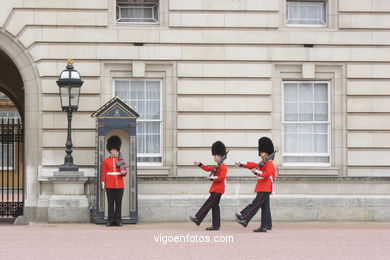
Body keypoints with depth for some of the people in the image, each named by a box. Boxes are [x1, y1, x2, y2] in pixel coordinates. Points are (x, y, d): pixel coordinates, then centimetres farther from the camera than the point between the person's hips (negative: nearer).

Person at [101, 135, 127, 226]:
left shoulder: (121, 160, 9)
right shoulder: (105, 161, 6)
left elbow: (124, 172, 9)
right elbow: (103, 174, 5)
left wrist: (123, 172, -15)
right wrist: (103, 185, 0)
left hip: (119, 185, 1)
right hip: (109, 185, -1)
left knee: (118, 203, 1)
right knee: (110, 203, 0)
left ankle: (118, 220, 3)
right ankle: (110, 220, 2)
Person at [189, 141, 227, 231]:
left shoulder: (223, 167, -12)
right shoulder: (217, 166, 19)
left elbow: (222, 177, -22)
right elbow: (208, 168, 24)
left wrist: (212, 178, -22)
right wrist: (199, 164, 19)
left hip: (217, 190, -10)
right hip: (216, 189, 10)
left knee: (208, 204, -10)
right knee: (215, 206, 7)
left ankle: (198, 219, -11)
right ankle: (216, 225, 6)